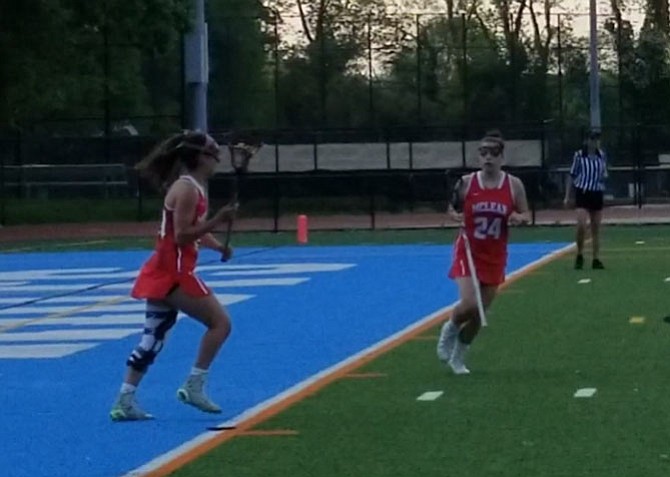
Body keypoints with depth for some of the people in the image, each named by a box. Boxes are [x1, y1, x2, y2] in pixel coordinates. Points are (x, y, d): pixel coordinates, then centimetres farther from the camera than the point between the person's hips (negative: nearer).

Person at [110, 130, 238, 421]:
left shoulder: (195, 187, 15)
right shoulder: (187, 189, -15)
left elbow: (194, 231, 23)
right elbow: (182, 235, -21)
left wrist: (219, 247, 5)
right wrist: (217, 221, -25)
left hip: (166, 273, 10)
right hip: (172, 273, -10)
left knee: (153, 338, 9)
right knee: (220, 322, -4)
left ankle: (124, 402, 8)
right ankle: (193, 386, -2)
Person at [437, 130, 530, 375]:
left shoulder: (514, 185, -3)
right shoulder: (466, 183, -6)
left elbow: (526, 215, 5)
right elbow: (452, 208, 7)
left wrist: (519, 218, -18)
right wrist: (455, 216, -16)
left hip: (495, 257, 2)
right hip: (468, 252, -2)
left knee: (480, 312, 7)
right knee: (469, 304, -20)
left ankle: (458, 357, 27)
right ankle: (450, 330, 15)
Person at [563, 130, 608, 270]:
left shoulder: (602, 156, 6)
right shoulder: (579, 156, -4)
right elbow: (572, 176, 1)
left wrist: (604, 176, -6)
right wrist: (567, 196, -1)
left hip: (597, 194, 4)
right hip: (582, 192, -4)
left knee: (596, 228, 6)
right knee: (581, 225, -16)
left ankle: (596, 259, 11)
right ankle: (579, 256, 3)